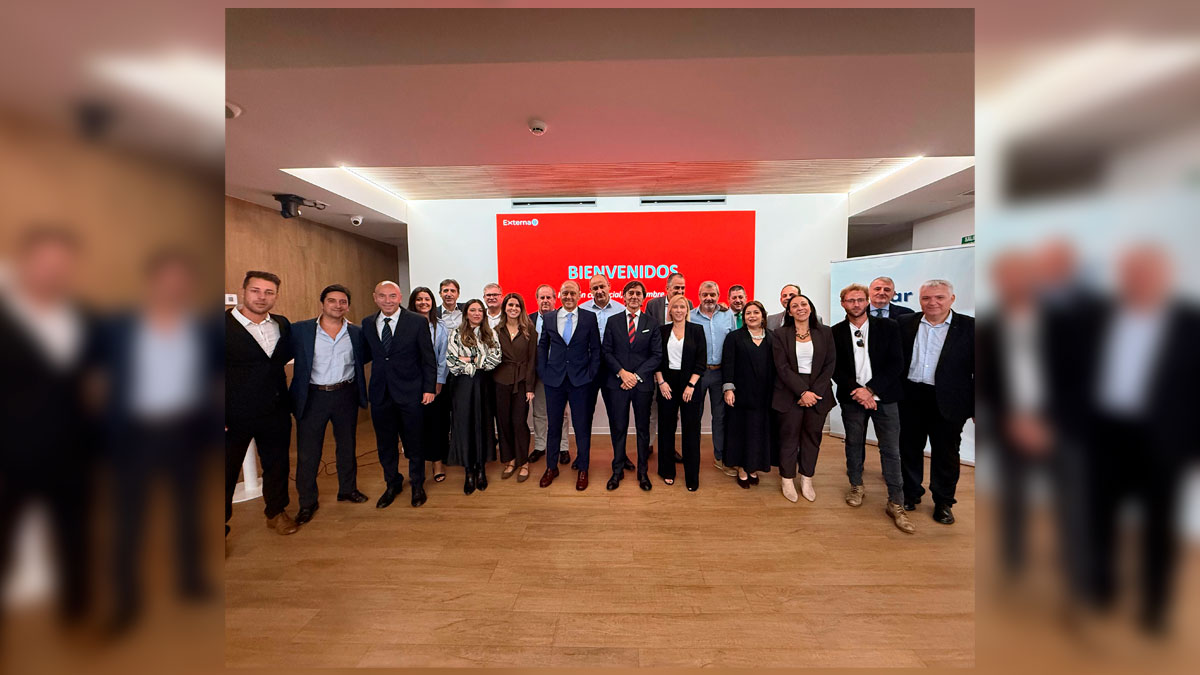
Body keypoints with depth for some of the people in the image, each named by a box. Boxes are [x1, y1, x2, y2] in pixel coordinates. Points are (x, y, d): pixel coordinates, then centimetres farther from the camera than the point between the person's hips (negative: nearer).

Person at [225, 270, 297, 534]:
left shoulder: (282, 325, 5)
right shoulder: (225, 324, -10)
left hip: (276, 413, 4)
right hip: (234, 416, -4)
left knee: (277, 465, 17)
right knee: (227, 470, 10)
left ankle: (276, 512, 37)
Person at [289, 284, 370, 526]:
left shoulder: (356, 332, 2)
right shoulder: (300, 330, -5)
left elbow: (362, 359, 11)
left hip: (346, 395, 2)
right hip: (312, 397, -2)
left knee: (347, 445, 15)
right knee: (307, 451, 7)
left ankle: (348, 489, 34)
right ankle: (307, 502, 25)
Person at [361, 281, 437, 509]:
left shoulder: (418, 321, -7)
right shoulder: (367, 323, 5)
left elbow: (428, 358, -6)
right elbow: (366, 355, 13)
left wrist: (429, 388, -9)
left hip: (410, 393, -3)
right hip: (380, 393, 4)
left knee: (413, 442, 10)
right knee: (385, 444, 16)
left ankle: (417, 484, 32)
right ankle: (392, 484, 38)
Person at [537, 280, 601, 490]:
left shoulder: (589, 318, 0)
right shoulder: (548, 318, 5)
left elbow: (595, 348, 1)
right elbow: (542, 345, 10)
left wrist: (591, 374, -5)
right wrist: (543, 371, 2)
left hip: (580, 380, -1)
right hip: (554, 380, 2)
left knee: (582, 426, 6)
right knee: (553, 425, 12)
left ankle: (582, 469, 23)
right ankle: (551, 467, 29)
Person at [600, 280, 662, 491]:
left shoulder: (652, 324, 5)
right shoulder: (613, 322, 6)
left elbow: (657, 354, 0)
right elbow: (606, 351, 2)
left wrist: (637, 375, -10)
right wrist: (621, 372, -12)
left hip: (643, 384, 0)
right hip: (617, 383, 0)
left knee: (643, 429, 9)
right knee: (618, 428, 7)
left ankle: (643, 472, 24)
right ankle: (618, 470, 22)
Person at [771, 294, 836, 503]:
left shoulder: (825, 332, 5)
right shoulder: (780, 334, -2)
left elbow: (830, 364, 2)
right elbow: (782, 367, -7)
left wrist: (815, 392, -9)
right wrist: (803, 391, -16)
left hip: (818, 393, 2)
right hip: (790, 394, -2)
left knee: (812, 437, 10)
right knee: (789, 437, 5)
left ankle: (807, 480, 25)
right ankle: (787, 480, 20)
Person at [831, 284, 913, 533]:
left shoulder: (888, 327, 0)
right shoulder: (835, 332, 1)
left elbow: (896, 364, -5)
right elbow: (835, 369, 0)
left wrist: (871, 390, -14)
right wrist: (856, 390, -13)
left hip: (883, 397, -1)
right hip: (852, 398, 1)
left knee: (891, 450, 2)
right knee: (854, 445, 13)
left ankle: (896, 504, 13)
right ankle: (856, 486, 33)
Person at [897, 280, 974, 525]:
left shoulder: (969, 327, -3)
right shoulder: (905, 323, 2)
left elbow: (978, 369, -3)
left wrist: (977, 408, -5)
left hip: (947, 402, -2)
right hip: (910, 399, 2)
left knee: (946, 454, 11)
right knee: (909, 449, 14)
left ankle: (943, 502, 29)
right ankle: (911, 494, 31)